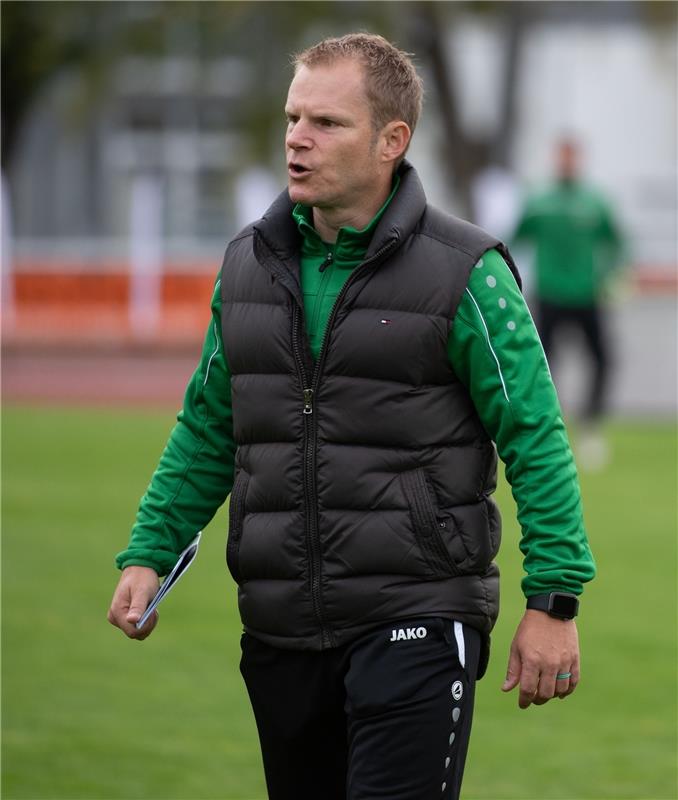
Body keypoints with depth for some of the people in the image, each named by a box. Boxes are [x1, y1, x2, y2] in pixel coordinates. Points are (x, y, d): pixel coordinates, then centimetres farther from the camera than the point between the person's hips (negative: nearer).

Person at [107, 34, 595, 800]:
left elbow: (536, 441, -7)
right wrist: (147, 553, 7)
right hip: (281, 635, 6)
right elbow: (205, 434, 18)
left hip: (415, 627, -6)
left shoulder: (463, 273, -7)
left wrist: (552, 601, -11)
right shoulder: (249, 266, 9)